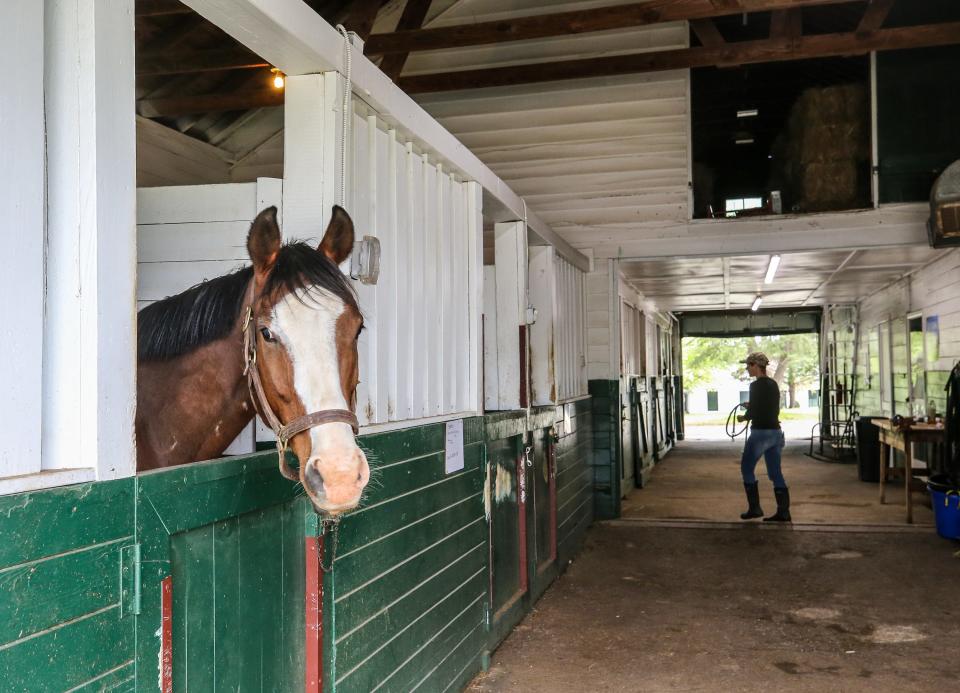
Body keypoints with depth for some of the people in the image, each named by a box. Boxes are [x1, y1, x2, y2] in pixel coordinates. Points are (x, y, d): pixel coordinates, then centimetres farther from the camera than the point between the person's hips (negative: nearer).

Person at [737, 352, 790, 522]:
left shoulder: (756, 385, -13)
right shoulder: (773, 384, 11)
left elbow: (753, 413, -15)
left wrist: (744, 417, 4)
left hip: (761, 432, -8)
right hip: (776, 432, 8)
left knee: (747, 469, 5)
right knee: (776, 473, 9)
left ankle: (754, 508, 4)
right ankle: (783, 512, 7)